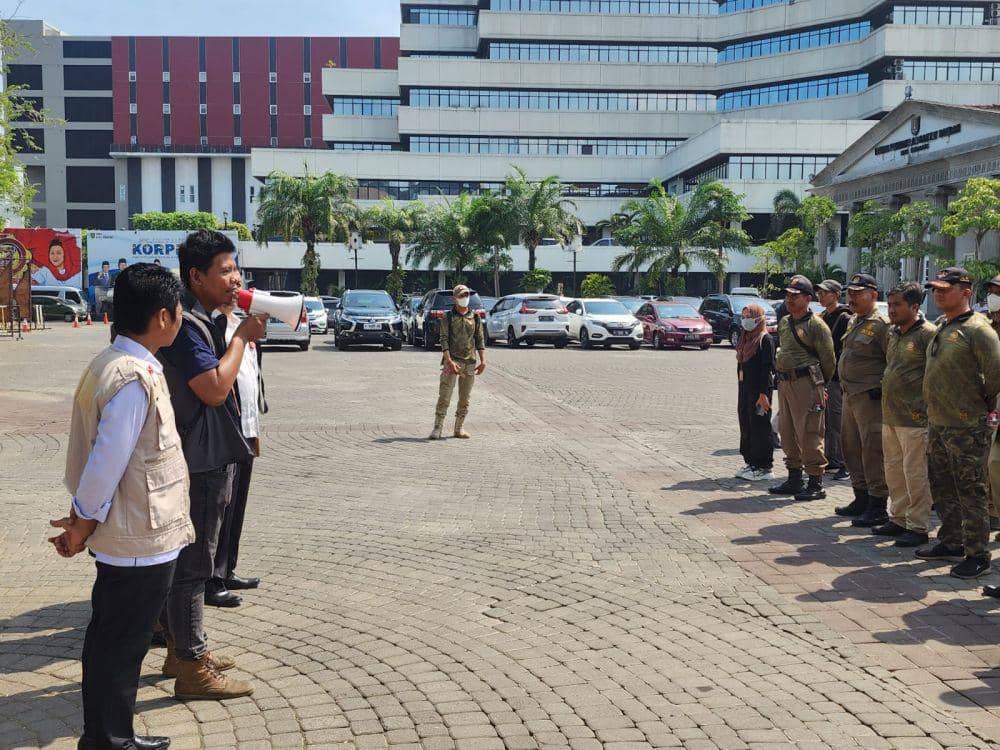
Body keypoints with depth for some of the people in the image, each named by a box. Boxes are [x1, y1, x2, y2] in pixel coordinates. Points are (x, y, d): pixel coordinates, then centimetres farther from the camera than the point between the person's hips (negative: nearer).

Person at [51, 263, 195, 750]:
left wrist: (82, 517, 14)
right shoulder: (136, 379, -24)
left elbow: (98, 453, 11)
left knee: (112, 640, 19)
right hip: (143, 540, -9)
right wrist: (84, 523, -9)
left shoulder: (111, 364, 6)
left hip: (126, 537, 9)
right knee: (121, 645, 4)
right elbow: (107, 462, -23)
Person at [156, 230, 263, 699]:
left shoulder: (203, 322, 15)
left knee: (191, 561, 18)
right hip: (199, 463, -11)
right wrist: (242, 337, -17)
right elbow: (214, 389, -26)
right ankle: (192, 668, 3)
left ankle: (181, 650, 29)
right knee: (192, 564, -4)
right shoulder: (185, 325, -18)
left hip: (208, 460, 11)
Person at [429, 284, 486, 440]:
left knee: (465, 399, 7)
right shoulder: (448, 317, 1)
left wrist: (483, 361, -2)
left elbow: (480, 340, 10)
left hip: (470, 363, 3)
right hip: (452, 361, -3)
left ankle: (459, 428, 16)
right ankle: (438, 428, -4)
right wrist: (449, 361, -17)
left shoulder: (475, 318, 10)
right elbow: (444, 340, -6)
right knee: (444, 396, -7)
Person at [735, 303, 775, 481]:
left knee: (760, 428, -5)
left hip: (759, 391, -8)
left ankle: (764, 468, 1)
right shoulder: (745, 339, 16)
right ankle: (751, 463, 20)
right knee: (746, 427, 11)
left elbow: (767, 368, -14)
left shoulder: (766, 340, -9)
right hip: (745, 389, 8)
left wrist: (763, 393, -19)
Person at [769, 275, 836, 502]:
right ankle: (794, 479, 23)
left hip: (806, 383, -8)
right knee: (788, 433, 13)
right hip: (785, 382, 8)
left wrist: (820, 384, 5)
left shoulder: (816, 325, -9)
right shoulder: (784, 323, 15)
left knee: (809, 434, -7)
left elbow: (829, 359, -5)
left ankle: (816, 484, -1)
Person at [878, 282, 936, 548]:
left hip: (914, 418, -9)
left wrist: (923, 406, -16)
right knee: (894, 469, 15)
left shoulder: (928, 334, -12)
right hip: (889, 416, 9)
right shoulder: (892, 333, 14)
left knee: (915, 473, -3)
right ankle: (898, 518, 27)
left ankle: (918, 527, 4)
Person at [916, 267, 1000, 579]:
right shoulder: (940, 328, 13)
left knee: (971, 493, -2)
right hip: (937, 424, 9)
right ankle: (951, 542, 31)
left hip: (967, 428, -9)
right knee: (942, 488, 18)